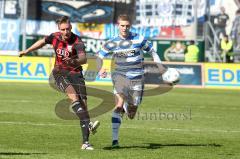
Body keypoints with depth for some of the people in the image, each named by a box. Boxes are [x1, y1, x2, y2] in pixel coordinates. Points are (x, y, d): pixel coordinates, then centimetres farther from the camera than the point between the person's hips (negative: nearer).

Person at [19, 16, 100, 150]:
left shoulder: (77, 41, -17)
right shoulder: (55, 37, -3)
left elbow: (84, 58, -33)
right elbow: (42, 42, 20)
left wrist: (76, 61, -56)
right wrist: (26, 51, 32)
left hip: (75, 73, -1)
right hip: (60, 72, 1)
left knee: (83, 104, -10)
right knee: (74, 96, -28)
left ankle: (85, 142, -7)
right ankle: (89, 124, -42)